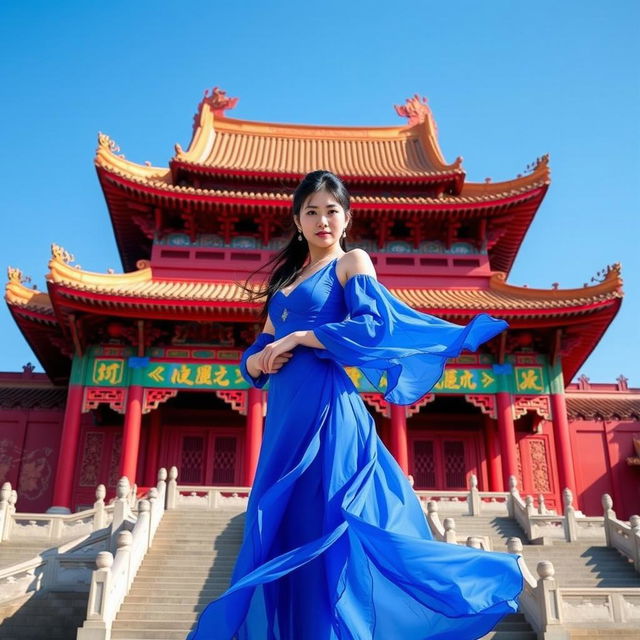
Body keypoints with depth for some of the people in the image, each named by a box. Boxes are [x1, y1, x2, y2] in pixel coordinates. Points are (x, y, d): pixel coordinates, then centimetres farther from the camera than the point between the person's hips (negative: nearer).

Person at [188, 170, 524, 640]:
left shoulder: (352, 262, 3)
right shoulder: (287, 277, 22)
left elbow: (375, 325, -15)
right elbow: (256, 352, 21)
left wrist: (297, 338, -11)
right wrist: (258, 360, -3)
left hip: (326, 410, -7)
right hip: (286, 417, 7)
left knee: (328, 529, -7)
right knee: (283, 532, 7)